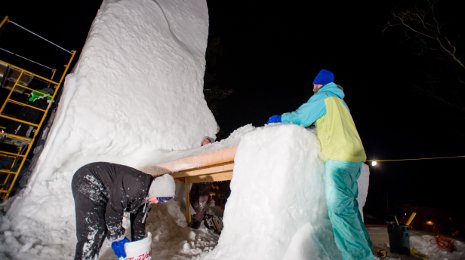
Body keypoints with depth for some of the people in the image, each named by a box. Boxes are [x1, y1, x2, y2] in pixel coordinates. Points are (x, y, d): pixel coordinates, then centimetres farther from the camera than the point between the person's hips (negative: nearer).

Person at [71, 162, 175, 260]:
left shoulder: (146, 194, -2)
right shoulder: (135, 186, -33)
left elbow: (139, 218, 9)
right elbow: (113, 211, -27)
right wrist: (118, 238, -14)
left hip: (101, 191, 9)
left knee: (101, 230, 14)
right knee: (91, 234, -13)